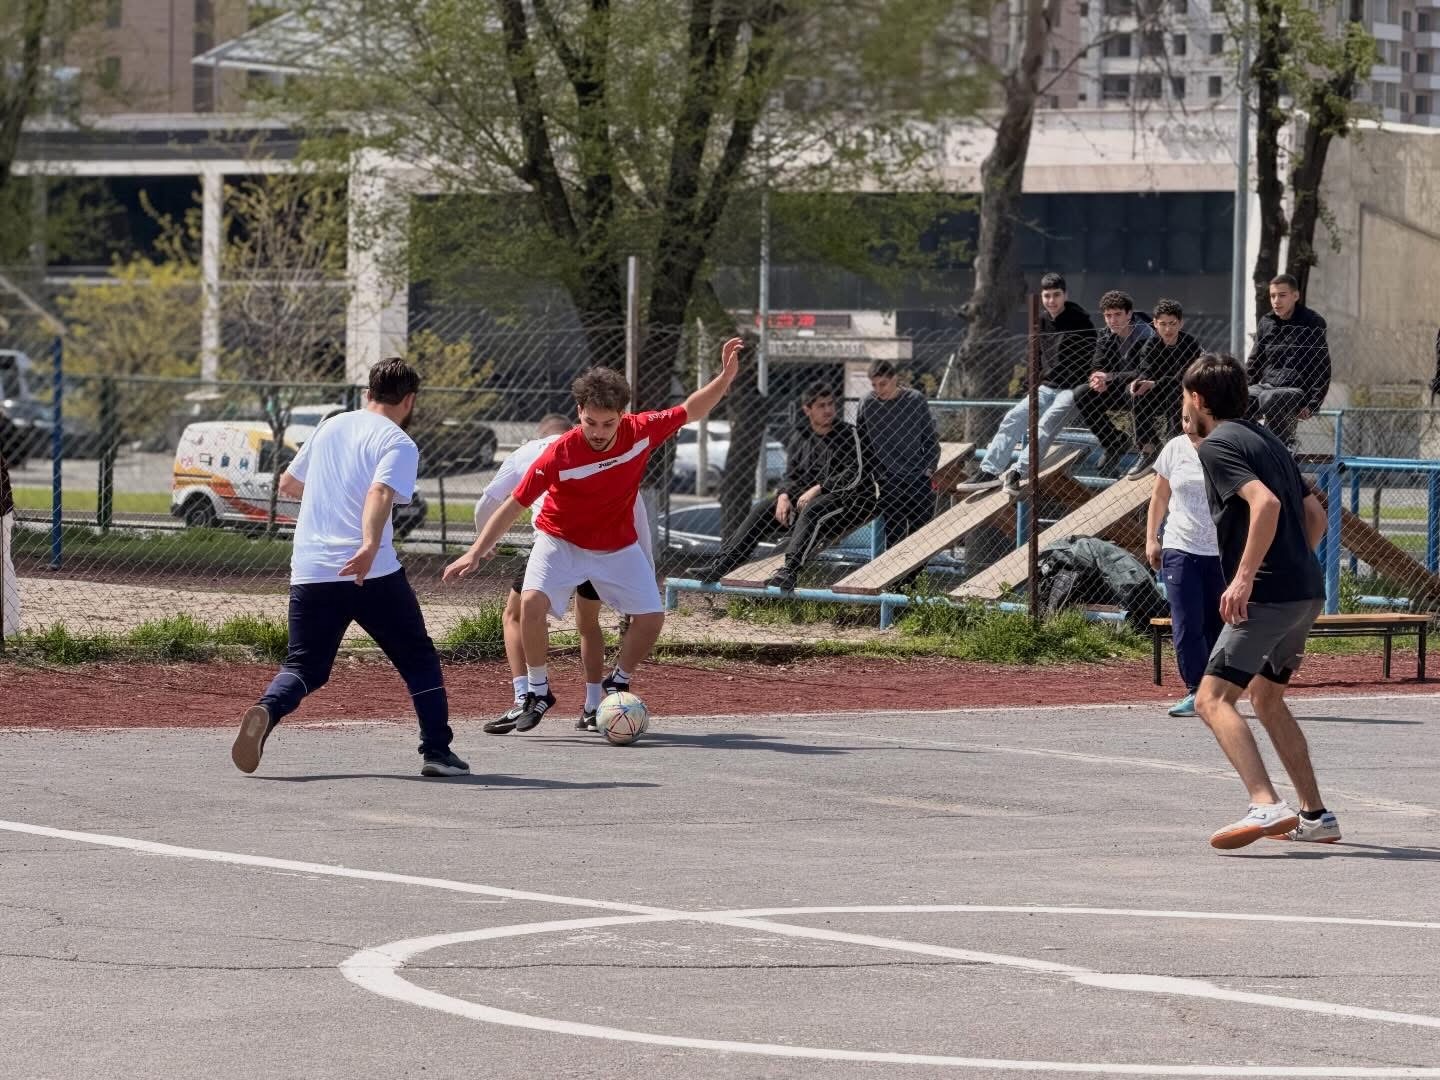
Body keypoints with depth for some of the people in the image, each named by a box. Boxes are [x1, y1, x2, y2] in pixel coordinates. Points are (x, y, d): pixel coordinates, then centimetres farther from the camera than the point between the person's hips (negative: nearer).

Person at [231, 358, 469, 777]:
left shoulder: (331, 426, 17)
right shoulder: (398, 443, -2)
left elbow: (288, 484, 29)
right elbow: (380, 492, -22)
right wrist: (370, 545, -36)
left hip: (310, 571, 5)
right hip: (372, 572, -4)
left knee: (305, 668, 8)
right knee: (419, 659, 13)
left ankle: (266, 712, -23)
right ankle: (437, 751, 6)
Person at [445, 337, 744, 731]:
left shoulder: (641, 432, -20)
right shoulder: (560, 454, -28)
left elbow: (691, 411, -2)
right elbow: (514, 505, -20)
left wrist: (726, 376, -15)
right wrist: (476, 551, -22)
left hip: (618, 547, 3)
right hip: (560, 541, -3)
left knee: (651, 617, -5)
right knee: (533, 601, -27)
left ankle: (617, 684, 21)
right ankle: (538, 691, -10)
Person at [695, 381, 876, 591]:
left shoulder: (848, 435, -4)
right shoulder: (800, 438, 13)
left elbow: (855, 475, -15)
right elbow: (791, 476, 11)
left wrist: (819, 488, -22)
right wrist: (784, 495, -12)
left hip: (851, 499, -6)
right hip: (806, 498, 6)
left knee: (812, 511, -38)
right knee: (761, 510, -10)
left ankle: (789, 571, -54)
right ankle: (723, 564, -19)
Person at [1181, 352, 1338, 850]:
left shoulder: (1217, 445, -7)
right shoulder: (1266, 439, 20)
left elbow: (1265, 503, -23)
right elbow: (1315, 515, 22)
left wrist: (1245, 577, -25)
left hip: (1267, 597, -9)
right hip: (1307, 591, 9)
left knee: (1213, 699, -14)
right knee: (1267, 698, 25)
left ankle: (1267, 807, -31)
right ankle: (1315, 817, 25)